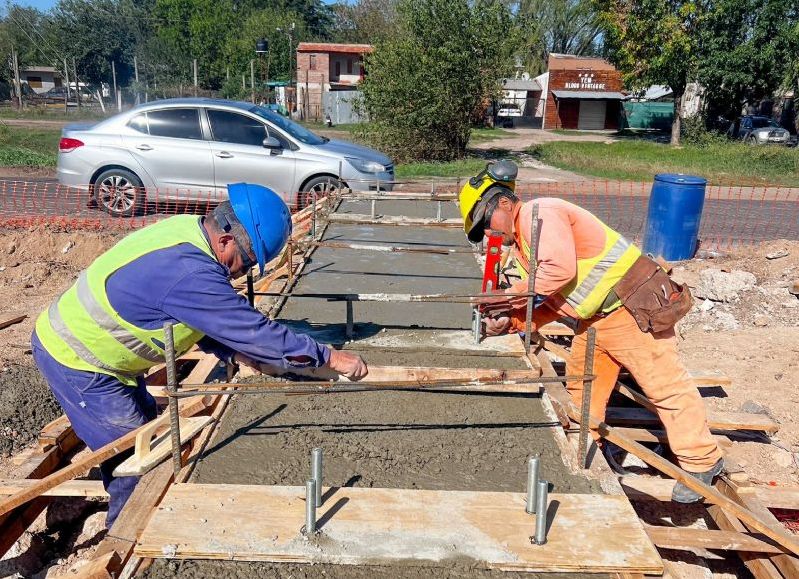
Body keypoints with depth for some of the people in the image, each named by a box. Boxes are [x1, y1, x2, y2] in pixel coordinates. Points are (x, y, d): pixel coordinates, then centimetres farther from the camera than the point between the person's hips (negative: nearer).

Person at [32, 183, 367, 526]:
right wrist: (330, 357, -22)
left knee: (144, 421, 18)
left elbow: (205, 318, 6)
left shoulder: (188, 229, -6)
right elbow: (254, 331, -30)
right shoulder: (189, 273, -35)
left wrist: (233, 353, -3)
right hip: (73, 359, -10)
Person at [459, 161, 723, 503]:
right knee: (581, 390, 16)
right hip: (594, 318, 11)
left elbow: (561, 268, -29)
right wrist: (510, 322, -1)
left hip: (631, 306, -11)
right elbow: (550, 305, 15)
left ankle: (703, 463, 12)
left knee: (665, 385, -2)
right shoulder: (521, 244, 16)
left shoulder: (539, 213, -15)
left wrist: (515, 294, -16)